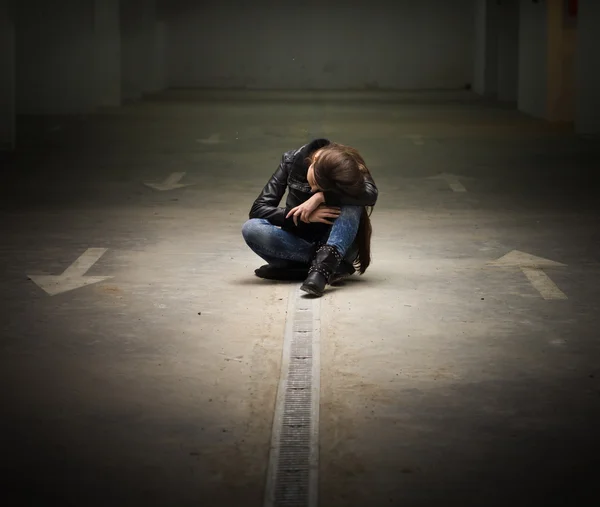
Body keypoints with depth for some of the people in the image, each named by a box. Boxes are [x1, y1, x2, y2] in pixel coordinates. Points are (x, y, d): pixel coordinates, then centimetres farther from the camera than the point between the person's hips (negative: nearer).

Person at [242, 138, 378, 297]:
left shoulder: (348, 172, -16)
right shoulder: (292, 161, -13)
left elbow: (371, 194, -38)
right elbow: (258, 209, -16)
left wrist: (320, 197, -38)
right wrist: (305, 216, -29)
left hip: (337, 246, -1)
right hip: (299, 245, 2)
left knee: (351, 203, -29)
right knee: (251, 229, -28)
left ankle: (321, 267, -45)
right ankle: (334, 266, -27)